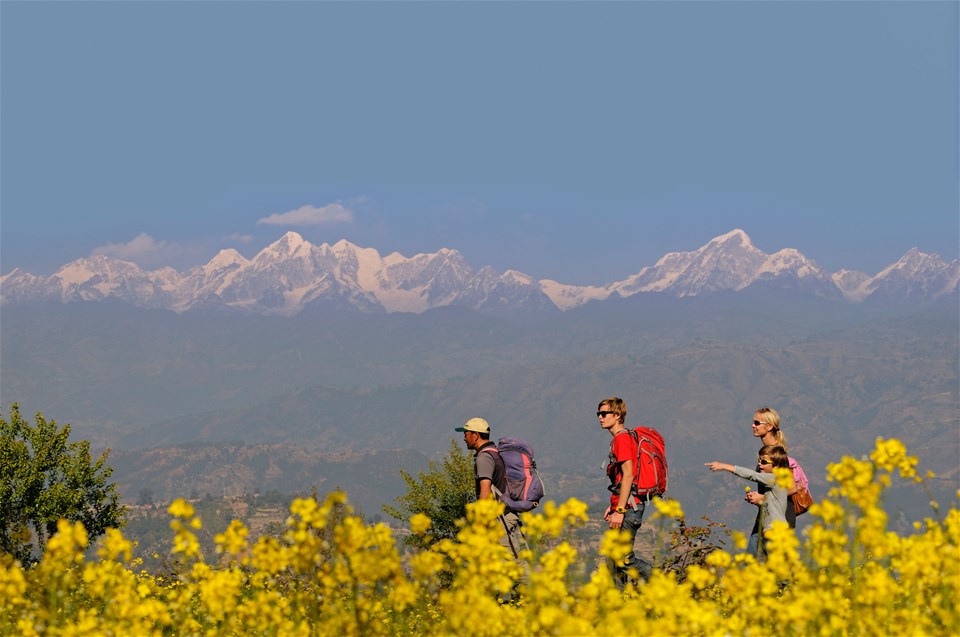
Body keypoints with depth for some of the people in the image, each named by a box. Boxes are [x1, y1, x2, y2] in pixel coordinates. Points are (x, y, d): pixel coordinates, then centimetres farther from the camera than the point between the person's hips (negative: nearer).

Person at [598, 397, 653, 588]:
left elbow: (628, 476, -20)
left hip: (629, 507, -10)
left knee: (624, 558, -11)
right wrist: (613, 506, 21)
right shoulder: (619, 439, 18)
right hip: (625, 506, 10)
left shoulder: (622, 438, -13)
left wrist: (619, 510, -21)